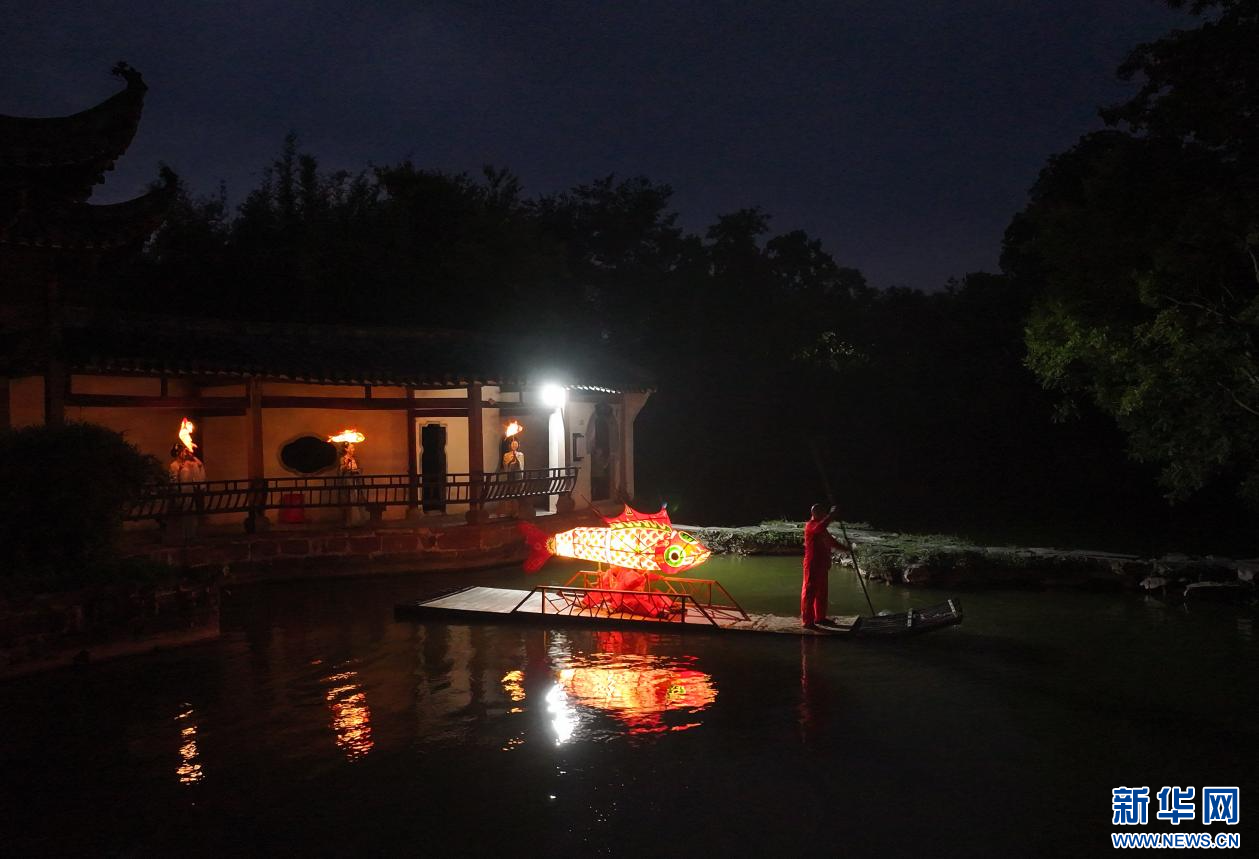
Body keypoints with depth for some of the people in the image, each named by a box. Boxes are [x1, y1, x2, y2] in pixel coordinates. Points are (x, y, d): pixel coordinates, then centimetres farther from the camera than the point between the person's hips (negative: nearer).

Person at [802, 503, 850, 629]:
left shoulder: (820, 528, 17)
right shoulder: (810, 525, -12)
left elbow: (831, 541, 27)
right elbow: (821, 527, -35)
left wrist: (845, 549, 22)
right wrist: (831, 514, -27)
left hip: (822, 564, 10)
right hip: (812, 564, -10)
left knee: (821, 592, 16)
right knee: (809, 591, -6)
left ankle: (820, 617, 26)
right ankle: (807, 621, -4)